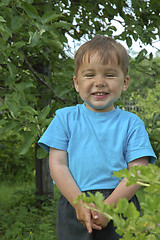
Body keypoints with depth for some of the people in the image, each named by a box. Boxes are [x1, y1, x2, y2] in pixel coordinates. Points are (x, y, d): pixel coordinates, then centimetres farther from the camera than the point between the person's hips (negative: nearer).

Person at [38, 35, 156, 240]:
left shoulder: (131, 123, 4)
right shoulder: (65, 118, 6)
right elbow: (57, 165, 1)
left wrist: (109, 206, -15)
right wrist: (80, 204, -12)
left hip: (120, 206, 0)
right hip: (75, 209, 0)